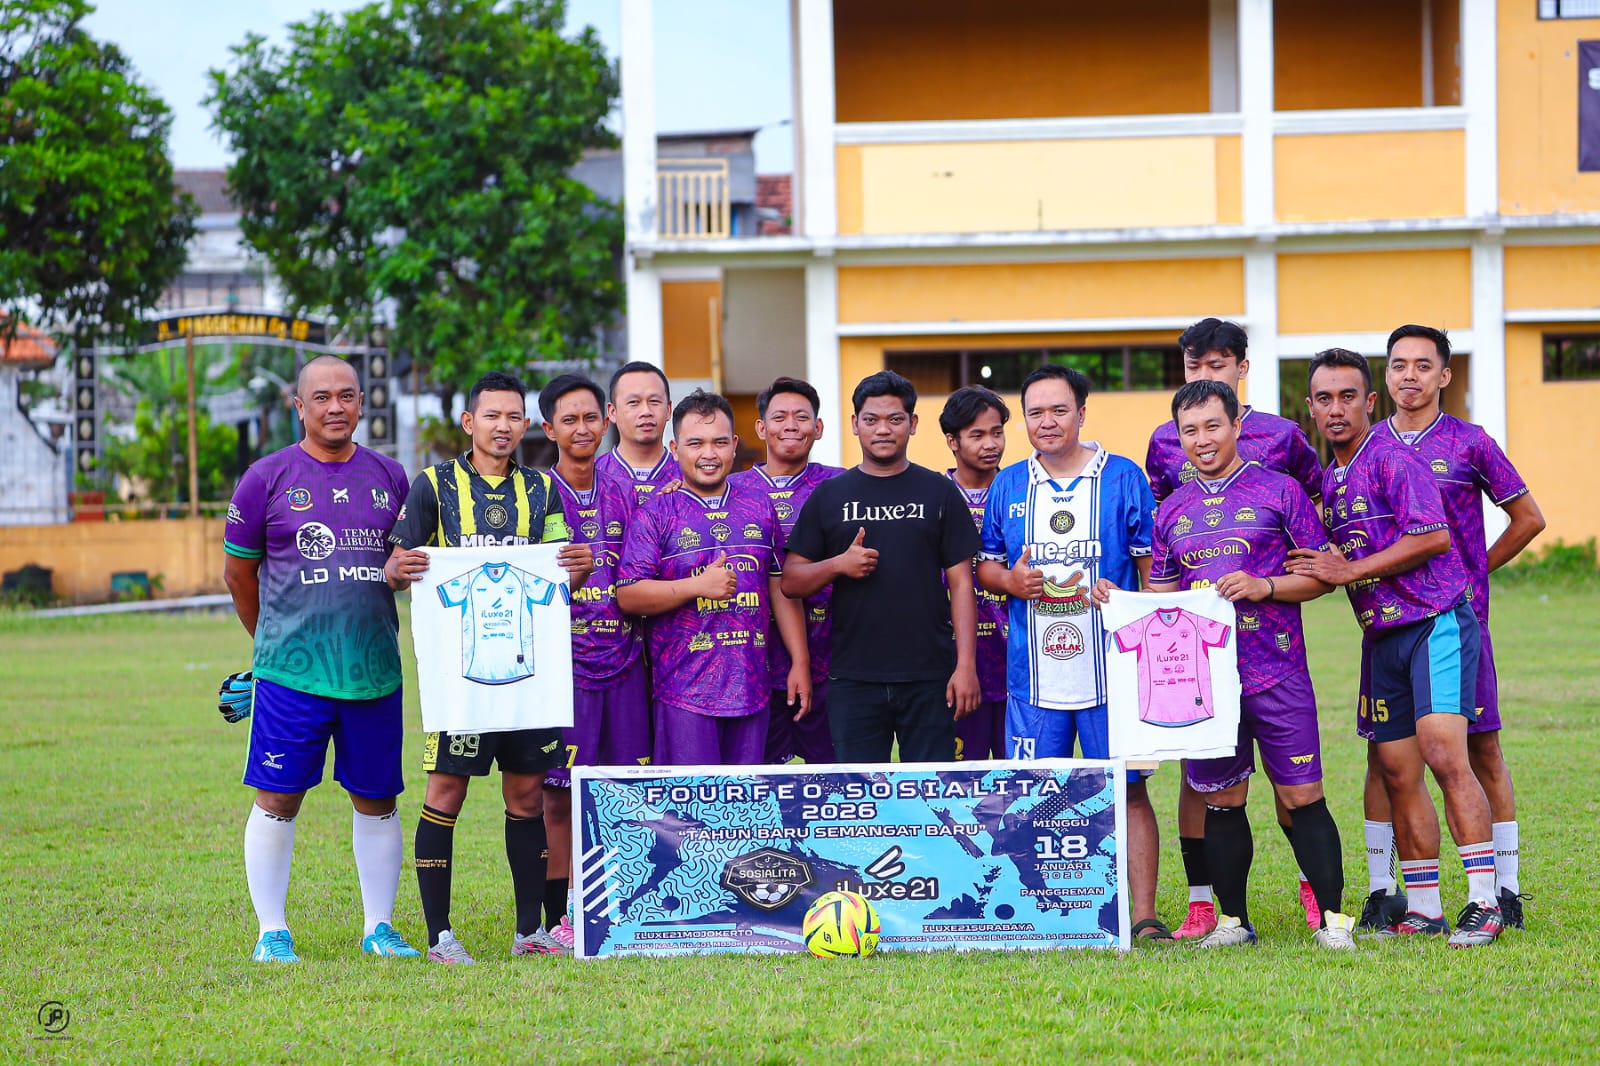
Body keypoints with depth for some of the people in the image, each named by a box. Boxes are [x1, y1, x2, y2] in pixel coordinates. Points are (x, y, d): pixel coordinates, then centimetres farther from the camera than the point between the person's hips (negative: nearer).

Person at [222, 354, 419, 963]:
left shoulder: (390, 477, 10)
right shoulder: (268, 479, 1)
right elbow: (238, 572, 8)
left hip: (375, 674, 3)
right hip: (291, 675, -3)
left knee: (377, 800, 8)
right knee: (277, 799, -2)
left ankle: (380, 928, 19)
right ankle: (272, 933, 8)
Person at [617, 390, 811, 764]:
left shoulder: (759, 508, 13)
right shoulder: (653, 515, 0)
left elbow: (782, 589, 15)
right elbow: (627, 595, -7)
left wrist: (800, 662, 10)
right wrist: (697, 585, -17)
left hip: (751, 687, 4)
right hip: (684, 690, -4)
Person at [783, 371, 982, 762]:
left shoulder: (940, 493, 7)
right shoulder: (829, 496, 9)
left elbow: (961, 583, 3)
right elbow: (790, 582, 7)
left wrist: (966, 665, -5)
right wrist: (839, 565, -12)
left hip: (929, 679, -1)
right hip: (853, 680, 1)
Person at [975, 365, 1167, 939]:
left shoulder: (1123, 479, 3)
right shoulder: (1008, 485, 11)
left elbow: (1155, 567, 4)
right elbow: (984, 566, 18)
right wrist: (1011, 581, -5)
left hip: (1112, 670, -2)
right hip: (1033, 672, 2)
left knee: (1128, 788, -2)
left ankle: (1143, 918, 1)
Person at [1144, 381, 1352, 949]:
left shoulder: (1280, 491, 2)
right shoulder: (1172, 511, 13)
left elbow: (1322, 575, 1)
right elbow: (1160, 593, 17)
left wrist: (1265, 587, -14)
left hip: (1277, 674, -4)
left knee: (1302, 797, -5)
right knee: (1222, 801, 8)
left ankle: (1332, 917, 1)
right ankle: (1233, 919, 18)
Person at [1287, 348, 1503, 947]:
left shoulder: (1392, 458, -9)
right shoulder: (1328, 480, 16)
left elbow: (1434, 537, -19)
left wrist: (1349, 571, -14)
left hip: (1436, 623, -8)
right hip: (1381, 638, 8)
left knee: (1444, 754, -20)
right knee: (1397, 775, 6)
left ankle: (1484, 902, -19)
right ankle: (1423, 910, 12)